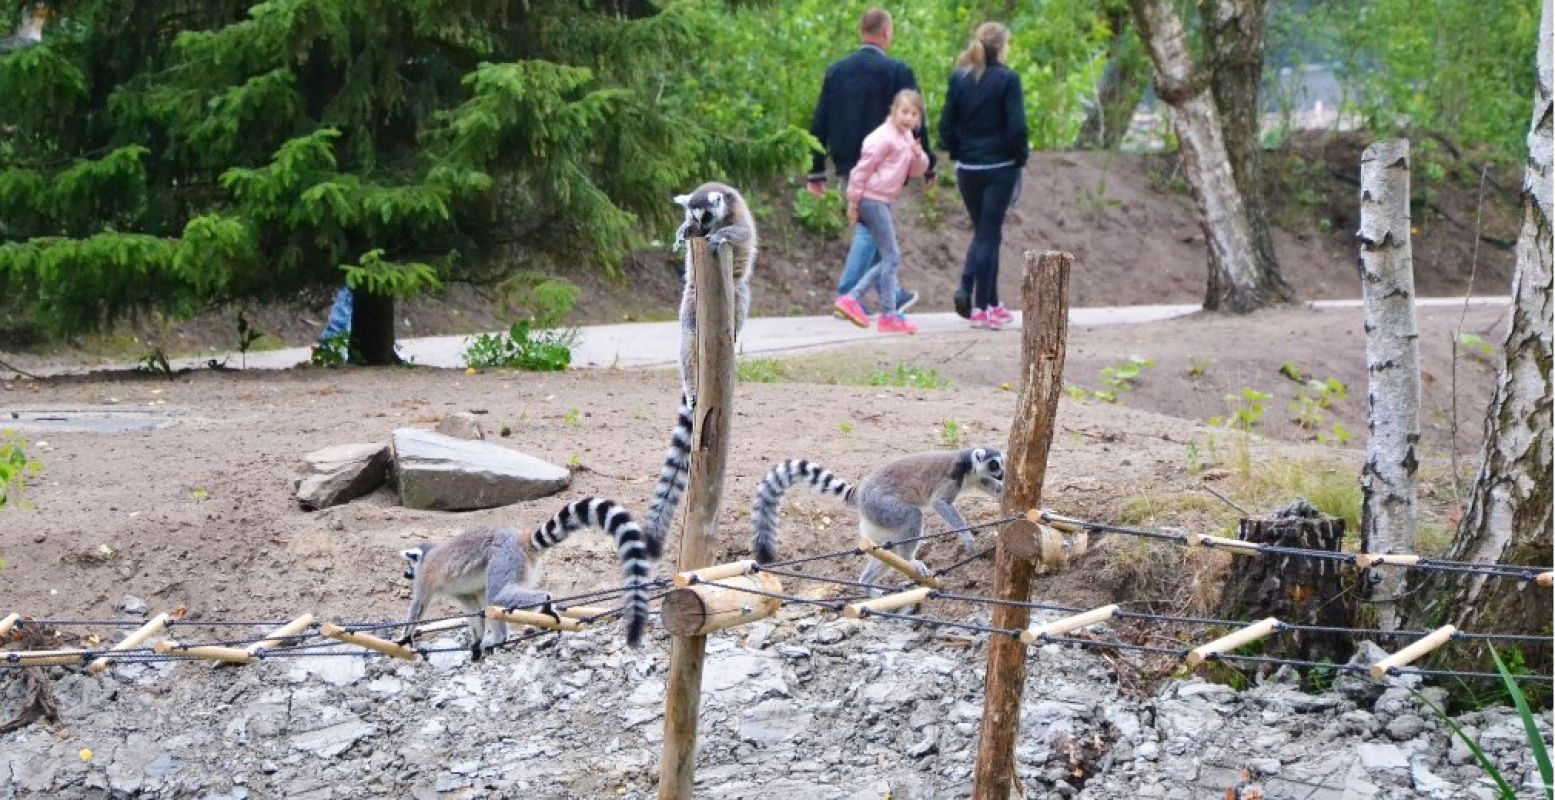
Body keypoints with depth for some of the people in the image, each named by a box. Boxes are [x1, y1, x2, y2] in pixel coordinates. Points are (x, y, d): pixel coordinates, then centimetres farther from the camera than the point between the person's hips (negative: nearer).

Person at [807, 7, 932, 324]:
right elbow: (915, 122, -8)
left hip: (847, 167, 6)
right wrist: (928, 164, 1)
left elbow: (820, 124, 8)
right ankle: (847, 295, -14)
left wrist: (817, 172, 12)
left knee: (873, 227, 18)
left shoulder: (836, 71, 7)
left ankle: (892, 296, 28)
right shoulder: (897, 72, -8)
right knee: (870, 229, -3)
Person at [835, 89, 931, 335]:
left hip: (883, 201, 10)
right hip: (873, 199, -10)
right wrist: (853, 202, -13)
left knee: (887, 257, 10)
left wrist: (918, 155, -8)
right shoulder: (883, 138, -14)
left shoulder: (907, 138, 13)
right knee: (891, 257, -7)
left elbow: (917, 171, 14)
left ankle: (853, 298, 10)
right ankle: (889, 315, -3)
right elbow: (862, 169, -14)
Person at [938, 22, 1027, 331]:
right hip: (999, 167, -4)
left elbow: (946, 123, 2)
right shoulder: (1007, 79, -11)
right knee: (989, 234, 1)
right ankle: (982, 307, -2)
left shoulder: (959, 78, 2)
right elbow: (1016, 126, -14)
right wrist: (1020, 158, -1)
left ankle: (991, 302, 8)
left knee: (983, 231, 17)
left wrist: (956, 154, 13)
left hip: (968, 167, 4)